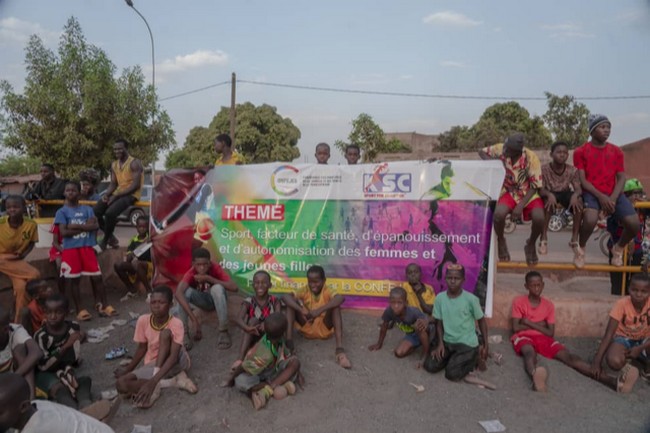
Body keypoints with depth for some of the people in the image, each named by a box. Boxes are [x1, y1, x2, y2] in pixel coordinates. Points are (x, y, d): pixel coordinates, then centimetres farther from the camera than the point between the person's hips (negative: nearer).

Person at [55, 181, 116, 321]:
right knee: (73, 280, 1)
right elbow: (63, 232, -8)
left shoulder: (87, 209, 9)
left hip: (87, 247, 2)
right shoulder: (62, 211, 3)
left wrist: (76, 226, -13)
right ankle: (80, 310, 8)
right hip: (70, 249, -1)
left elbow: (95, 226, -4)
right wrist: (85, 227, -8)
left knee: (96, 277, 2)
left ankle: (104, 305, 10)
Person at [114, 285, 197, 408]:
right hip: (153, 365, 4)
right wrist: (128, 370, 3)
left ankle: (157, 384, -29)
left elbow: (173, 357, -31)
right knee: (120, 384, -23)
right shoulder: (143, 321, -10)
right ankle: (174, 381, -21)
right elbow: (142, 348, 6)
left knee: (165, 333, -31)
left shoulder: (176, 324, -22)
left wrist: (152, 382, -41)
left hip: (177, 363, -4)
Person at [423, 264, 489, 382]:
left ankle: (475, 355, 11)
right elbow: (439, 323, 2)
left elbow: (481, 321, -2)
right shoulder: (440, 298, -7)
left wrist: (485, 346, 1)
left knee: (452, 374, -15)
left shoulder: (471, 299, -15)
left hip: (467, 343, -3)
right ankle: (451, 355, 16)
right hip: (447, 341, 4)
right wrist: (440, 344, -8)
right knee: (430, 366, -10)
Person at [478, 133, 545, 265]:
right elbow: (482, 152, 2)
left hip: (528, 194, -1)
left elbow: (535, 186, -16)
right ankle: (501, 241, 3)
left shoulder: (531, 157, -22)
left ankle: (531, 244, 6)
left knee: (539, 218, -30)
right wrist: (492, 162, -21)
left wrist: (520, 206, -25)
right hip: (509, 192, 1)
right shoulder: (501, 149, -17)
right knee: (498, 214, -32)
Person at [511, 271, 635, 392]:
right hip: (523, 337, -4)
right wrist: (539, 325, 0)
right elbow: (516, 327, -4)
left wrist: (529, 322, -2)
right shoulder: (518, 301, 5)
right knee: (529, 352, -42)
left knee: (568, 356, -25)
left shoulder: (548, 305, 15)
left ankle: (614, 381, -48)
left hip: (543, 338, 4)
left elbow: (550, 333, 6)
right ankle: (536, 376, -82)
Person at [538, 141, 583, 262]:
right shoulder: (544, 169, -14)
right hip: (550, 194, -2)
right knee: (548, 200, -39)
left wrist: (575, 195, -39)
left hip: (565, 194, 3)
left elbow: (578, 188, -15)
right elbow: (540, 189, -21)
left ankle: (574, 240, -21)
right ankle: (543, 238, -32)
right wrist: (549, 194, -44)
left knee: (579, 201, -31)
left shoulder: (572, 170, -6)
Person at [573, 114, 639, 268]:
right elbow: (582, 180, -5)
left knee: (634, 223, -18)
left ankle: (618, 248, 16)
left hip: (613, 193, 4)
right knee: (590, 220, -35)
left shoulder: (617, 151, 12)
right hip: (592, 193, -4)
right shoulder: (581, 151, 1)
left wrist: (613, 198, -11)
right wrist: (600, 196, -17)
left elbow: (621, 178, 7)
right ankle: (581, 248, -2)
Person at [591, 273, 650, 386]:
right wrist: (597, 361, -32)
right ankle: (626, 366, 4)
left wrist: (640, 348, -29)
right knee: (614, 361, -34)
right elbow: (608, 334, -24)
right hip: (623, 338, -2)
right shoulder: (622, 304, -23)